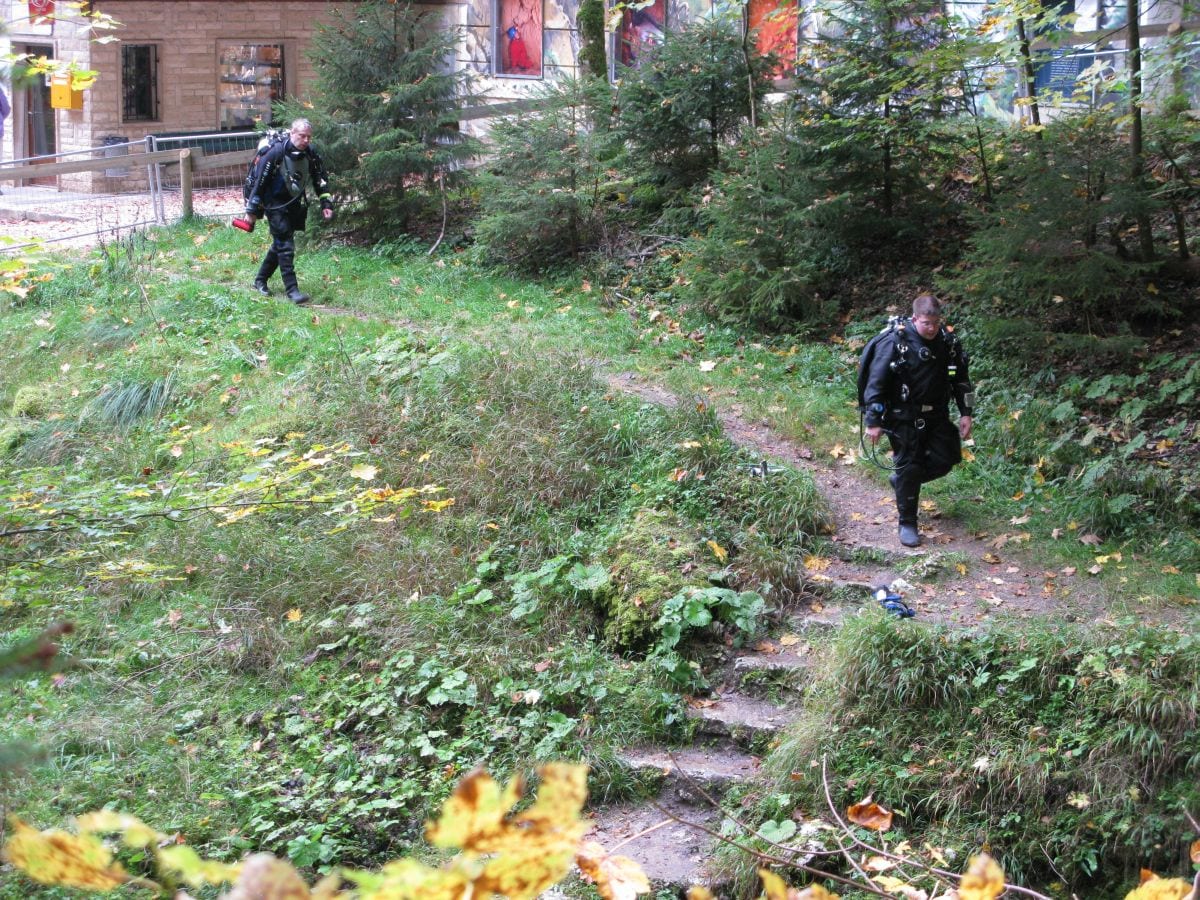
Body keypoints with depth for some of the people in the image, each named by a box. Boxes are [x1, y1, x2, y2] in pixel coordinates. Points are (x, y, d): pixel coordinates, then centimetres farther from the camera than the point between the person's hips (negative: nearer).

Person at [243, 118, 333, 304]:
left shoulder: (311, 154, -7)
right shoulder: (275, 153, -22)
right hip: (275, 204, -6)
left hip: (294, 205, 6)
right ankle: (292, 290, -14)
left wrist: (326, 204, -5)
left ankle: (260, 280, 32)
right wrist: (251, 210, -15)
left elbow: (320, 180, 5)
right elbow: (259, 181, -17)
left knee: (280, 244, 15)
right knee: (285, 246, -13)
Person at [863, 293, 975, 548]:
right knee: (909, 468, -3)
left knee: (944, 460, 2)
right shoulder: (896, 343, -17)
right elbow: (876, 382, -14)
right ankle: (907, 524, 10)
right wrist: (874, 421, -14)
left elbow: (961, 380, 11)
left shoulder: (948, 342, -2)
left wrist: (966, 413, 5)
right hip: (904, 418, -5)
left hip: (936, 415, 5)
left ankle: (901, 480, 29)